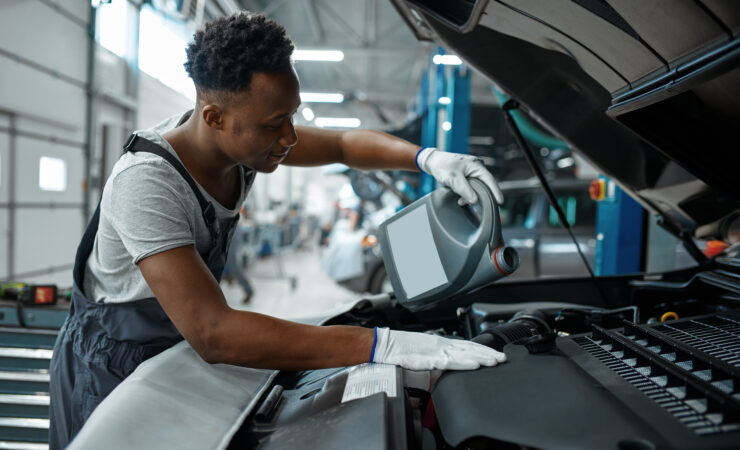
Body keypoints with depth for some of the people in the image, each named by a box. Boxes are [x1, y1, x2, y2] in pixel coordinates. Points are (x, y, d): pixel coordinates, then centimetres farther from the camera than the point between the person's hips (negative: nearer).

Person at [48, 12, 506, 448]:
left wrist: (426, 156, -22)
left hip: (177, 349, 6)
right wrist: (382, 345, -47)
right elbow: (213, 334, -43)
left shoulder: (245, 136, -14)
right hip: (110, 370, -6)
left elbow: (343, 143, -1)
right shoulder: (145, 182, -36)